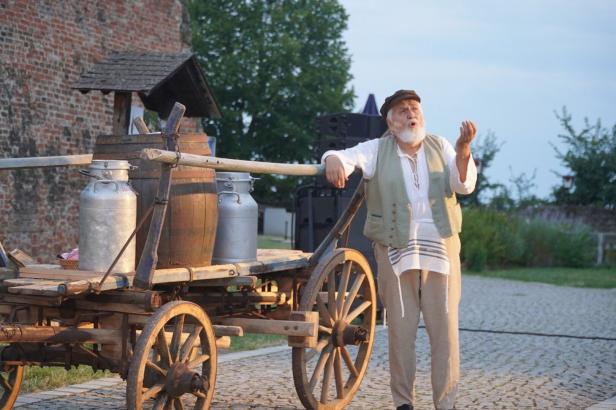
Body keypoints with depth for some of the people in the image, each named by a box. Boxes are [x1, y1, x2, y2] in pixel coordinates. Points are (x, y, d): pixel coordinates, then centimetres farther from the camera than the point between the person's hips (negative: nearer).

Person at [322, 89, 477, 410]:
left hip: (441, 250, 1)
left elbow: (464, 185, 0)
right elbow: (347, 156, -7)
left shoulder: (440, 147, 10)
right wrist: (333, 159, -33)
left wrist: (463, 149, -19)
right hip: (395, 252, -1)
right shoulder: (378, 150, 5)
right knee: (400, 330, 2)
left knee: (444, 329, 0)